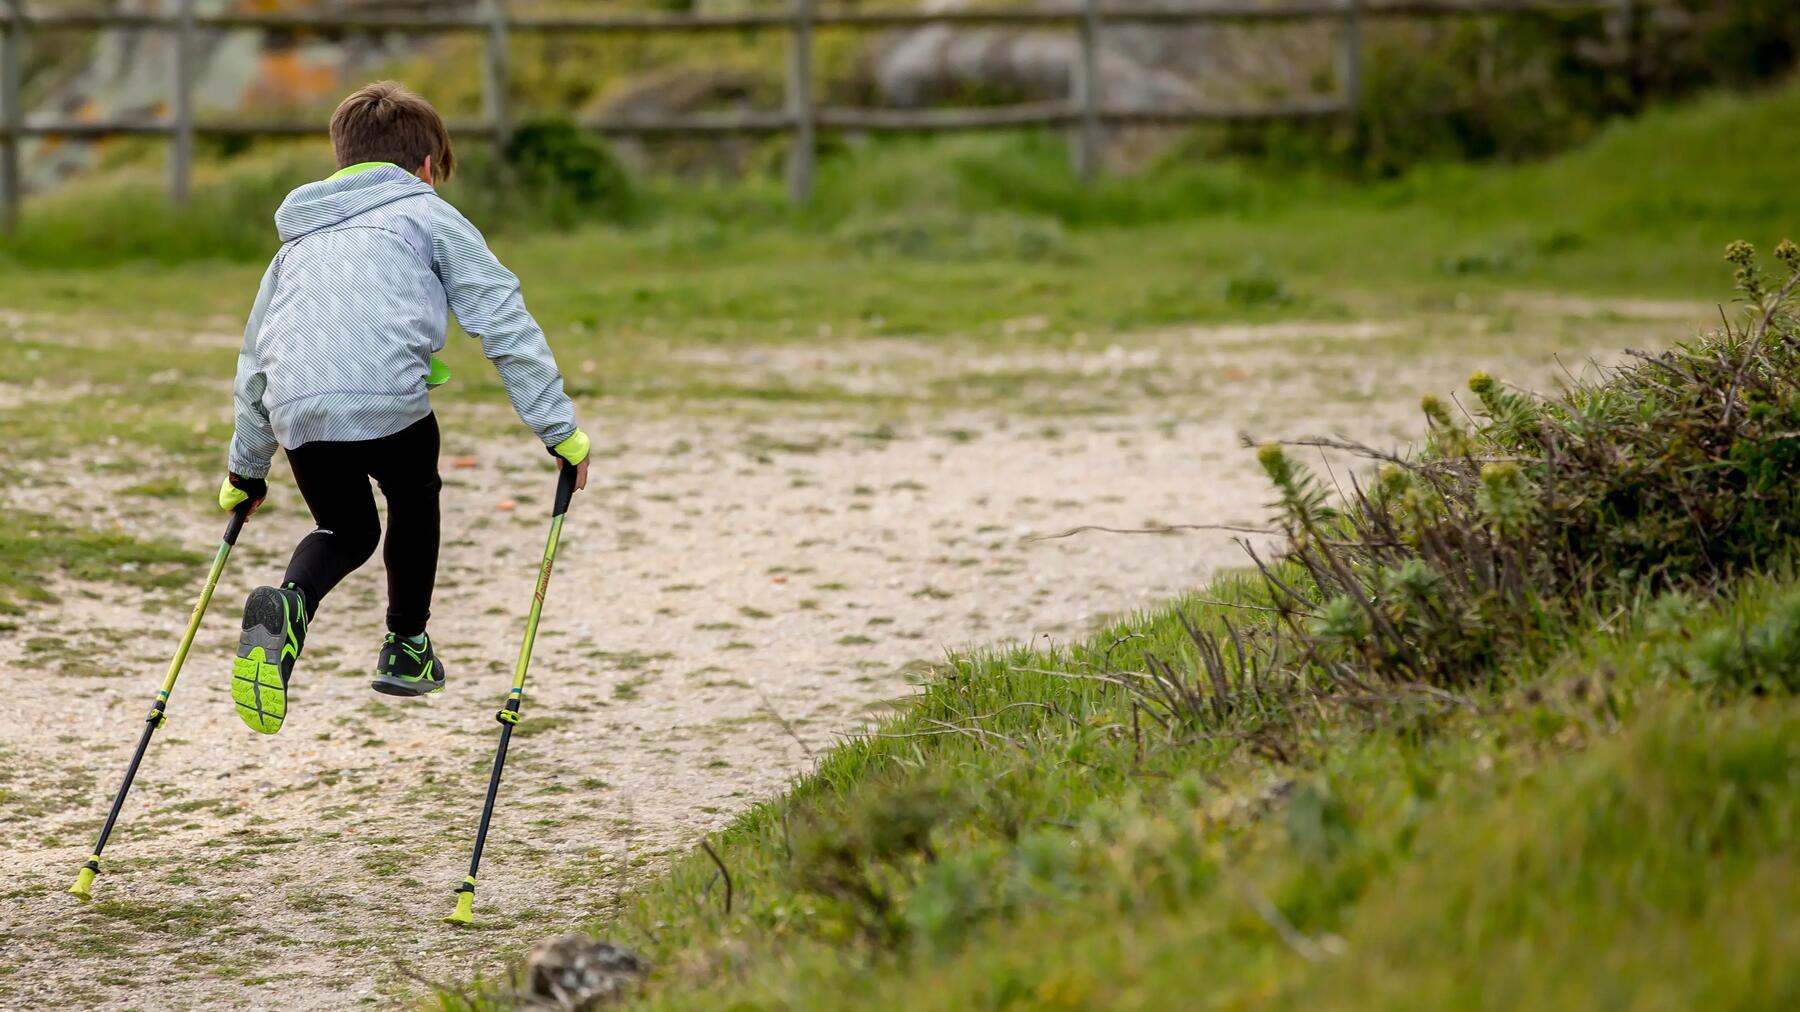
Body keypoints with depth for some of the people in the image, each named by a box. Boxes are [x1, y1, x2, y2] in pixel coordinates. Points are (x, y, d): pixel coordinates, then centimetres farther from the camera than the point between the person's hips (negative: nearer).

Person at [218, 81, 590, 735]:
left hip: (297, 410, 4)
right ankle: (406, 648, 33)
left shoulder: (300, 240, 33)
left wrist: (246, 468, 47)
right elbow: (504, 323, 10)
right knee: (414, 500, 27)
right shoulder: (430, 217, 19)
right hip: (388, 397, -4)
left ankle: (286, 611, -6)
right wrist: (559, 429, 10)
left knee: (346, 529, 24)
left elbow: (254, 358, 38)